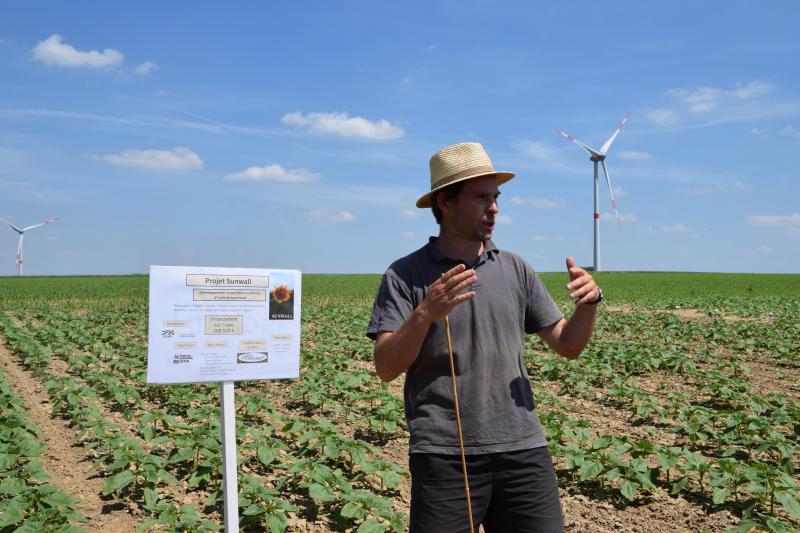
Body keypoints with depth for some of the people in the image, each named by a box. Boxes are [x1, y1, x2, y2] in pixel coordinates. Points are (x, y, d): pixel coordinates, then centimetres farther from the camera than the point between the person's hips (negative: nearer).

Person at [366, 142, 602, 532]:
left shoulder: (515, 269, 10)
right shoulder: (405, 275, -1)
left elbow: (567, 346, 12)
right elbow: (386, 368, -8)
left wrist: (590, 303, -7)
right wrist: (425, 313, -25)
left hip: (523, 449, 3)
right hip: (444, 455, -3)